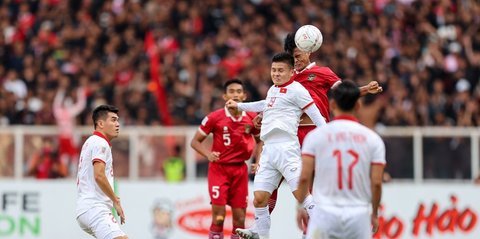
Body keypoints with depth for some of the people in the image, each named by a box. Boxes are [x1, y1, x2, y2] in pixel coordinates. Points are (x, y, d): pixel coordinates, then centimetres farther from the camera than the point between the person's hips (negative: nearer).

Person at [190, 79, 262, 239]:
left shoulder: (252, 118, 0)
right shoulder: (215, 117, -9)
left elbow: (260, 140, 17)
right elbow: (195, 141, -2)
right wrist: (208, 154, -19)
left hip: (240, 169, 3)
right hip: (219, 168, -3)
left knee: (240, 217, 4)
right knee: (218, 215, -12)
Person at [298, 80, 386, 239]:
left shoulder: (316, 135, 0)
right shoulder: (372, 138, 2)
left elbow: (305, 177, -5)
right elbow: (376, 182, -2)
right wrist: (374, 214, 12)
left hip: (325, 212, -1)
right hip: (359, 213, 1)